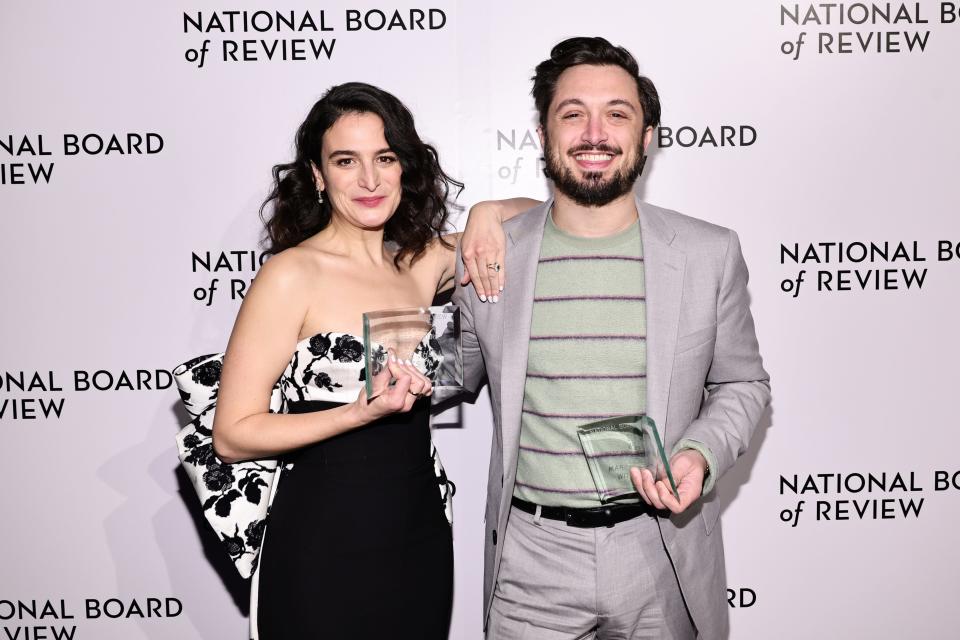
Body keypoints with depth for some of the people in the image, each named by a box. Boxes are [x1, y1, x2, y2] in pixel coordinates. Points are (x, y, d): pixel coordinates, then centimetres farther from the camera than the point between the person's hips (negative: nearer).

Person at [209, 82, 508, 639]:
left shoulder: (424, 261, 3)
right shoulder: (293, 274, -12)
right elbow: (233, 435, -13)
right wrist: (360, 412, -24)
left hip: (423, 544, 5)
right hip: (324, 555, -5)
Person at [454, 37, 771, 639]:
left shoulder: (711, 253, -3)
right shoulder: (489, 256, -3)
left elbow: (742, 384, 7)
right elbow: (460, 378, 13)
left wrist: (700, 455, -11)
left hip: (660, 552, 0)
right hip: (532, 555, 0)